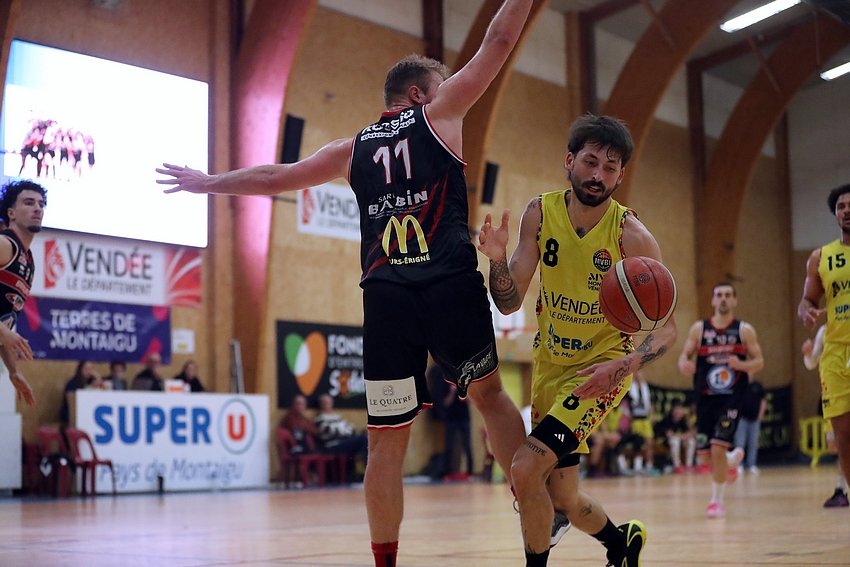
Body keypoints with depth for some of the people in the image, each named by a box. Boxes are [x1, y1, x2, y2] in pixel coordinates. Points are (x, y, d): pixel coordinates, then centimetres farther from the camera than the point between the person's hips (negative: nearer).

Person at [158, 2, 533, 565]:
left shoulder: (354, 148, 21)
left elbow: (275, 177, 29)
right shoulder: (439, 113, 12)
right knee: (489, 394, 16)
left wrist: (211, 182, 41)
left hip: (385, 293, 3)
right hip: (451, 285, -3)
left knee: (387, 440, 4)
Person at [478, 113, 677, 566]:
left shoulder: (631, 235, -18)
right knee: (561, 499, 14)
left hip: (602, 369, -5)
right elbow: (509, 303, -5)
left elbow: (666, 328, -16)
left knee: (525, 469, -23)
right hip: (550, 366, 5)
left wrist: (624, 364, -35)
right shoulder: (540, 213, -8)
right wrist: (497, 259, -25)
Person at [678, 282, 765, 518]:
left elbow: (759, 361, 1)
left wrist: (742, 365, -21)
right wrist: (685, 365, -19)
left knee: (718, 448, -14)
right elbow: (684, 356, 5)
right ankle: (733, 459, 42)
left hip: (731, 397, -3)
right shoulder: (699, 329, 4)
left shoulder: (744, 330, 0)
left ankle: (717, 500, 0)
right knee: (706, 451, 7)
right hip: (705, 398, 3)